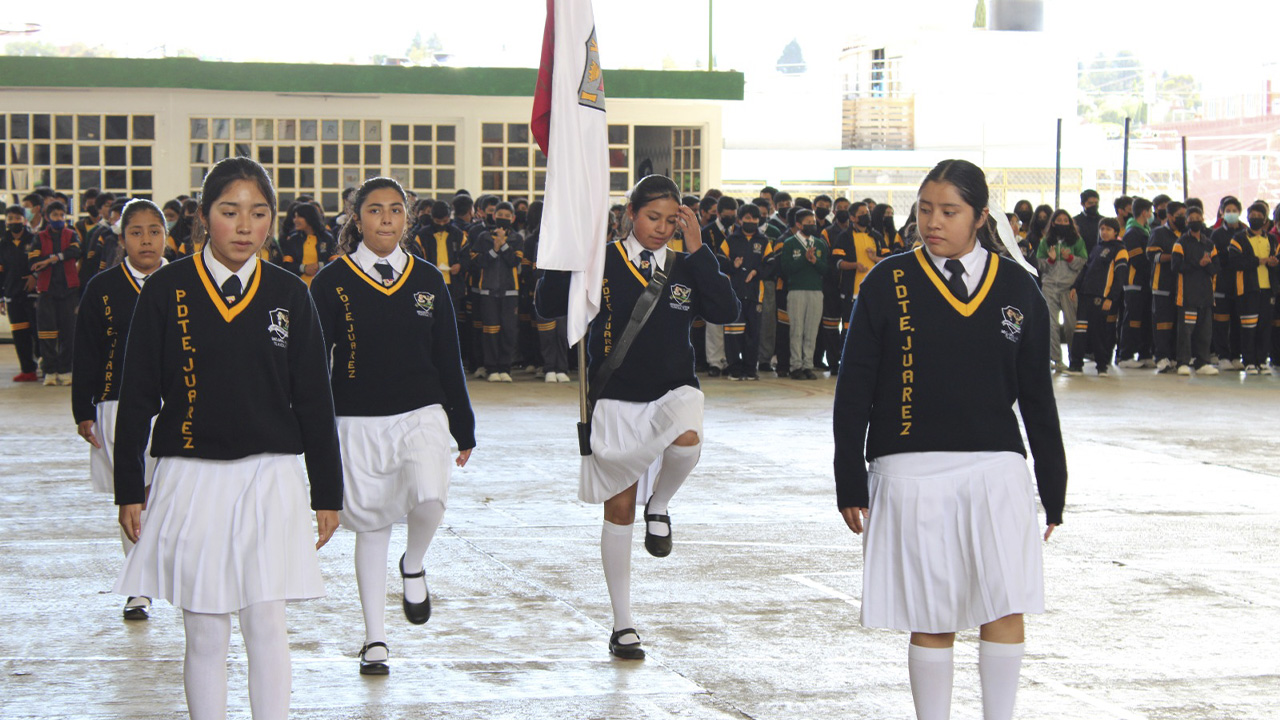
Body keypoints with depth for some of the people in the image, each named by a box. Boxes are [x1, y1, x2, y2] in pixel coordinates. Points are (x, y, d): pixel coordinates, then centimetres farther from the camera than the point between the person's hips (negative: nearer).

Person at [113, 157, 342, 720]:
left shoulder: (288, 294, 3)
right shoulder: (167, 291, -1)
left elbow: (314, 399, 7)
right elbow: (137, 396, 2)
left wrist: (327, 493, 8)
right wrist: (129, 489, 0)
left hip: (269, 480, 1)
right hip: (190, 479, -1)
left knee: (266, 627, 1)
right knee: (204, 635, 4)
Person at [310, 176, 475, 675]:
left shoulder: (428, 280, 6)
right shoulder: (333, 283, -1)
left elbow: (448, 359, 12)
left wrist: (464, 428, 13)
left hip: (421, 416, 1)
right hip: (357, 423, -1)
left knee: (429, 499, -25)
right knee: (370, 526, 5)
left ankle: (414, 567, 9)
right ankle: (375, 639, 17)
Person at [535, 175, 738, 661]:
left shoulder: (685, 268, 5)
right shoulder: (602, 262, -2)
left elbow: (725, 311, -11)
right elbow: (548, 306, -11)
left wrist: (697, 249, -12)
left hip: (673, 391, 1)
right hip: (617, 401, -1)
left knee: (686, 441, -35)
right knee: (618, 511, 5)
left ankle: (659, 507, -1)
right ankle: (622, 625, 18)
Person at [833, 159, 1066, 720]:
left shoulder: (1016, 288, 6)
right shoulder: (889, 283, 1)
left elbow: (1037, 396, 12)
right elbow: (854, 389, 2)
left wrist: (1053, 490, 12)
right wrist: (850, 483, -2)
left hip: (995, 469, 1)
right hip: (910, 472, -1)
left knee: (1006, 608, -7)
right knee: (932, 620, 2)